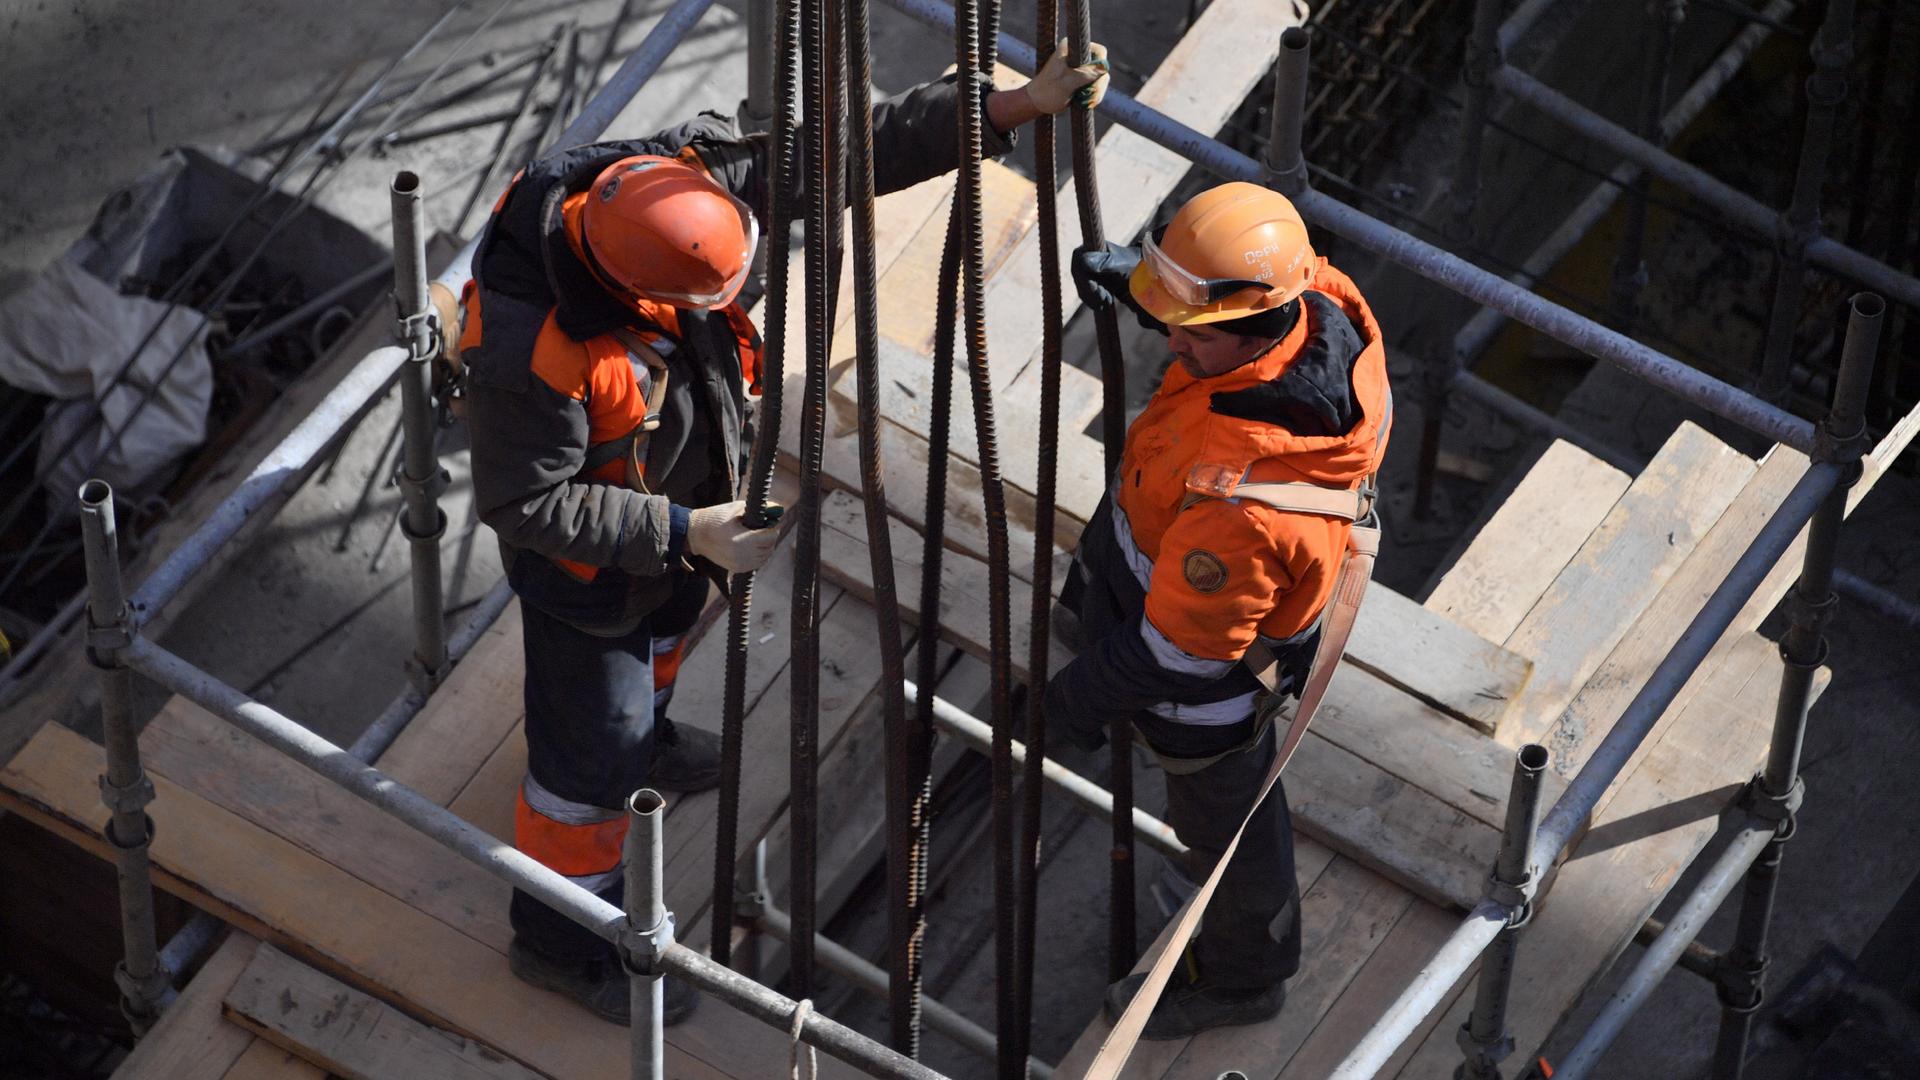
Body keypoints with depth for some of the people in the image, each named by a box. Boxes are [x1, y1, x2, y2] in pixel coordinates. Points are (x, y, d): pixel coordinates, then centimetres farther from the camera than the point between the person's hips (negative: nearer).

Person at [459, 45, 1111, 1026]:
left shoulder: (686, 179, -30)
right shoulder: (533, 349, -45)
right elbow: (522, 503, -31)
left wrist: (1011, 106, -28)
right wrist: (682, 534, -30)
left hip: (680, 500, 7)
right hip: (584, 541, -7)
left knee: (668, 623, 36)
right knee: (594, 743, 12)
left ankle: (639, 740, 69)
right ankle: (562, 939, 36)